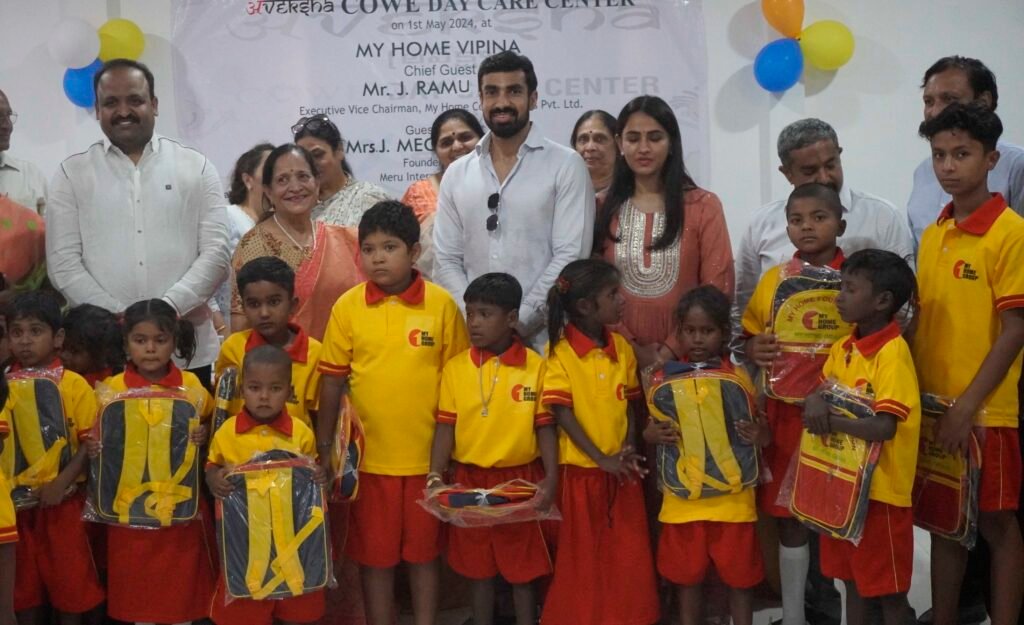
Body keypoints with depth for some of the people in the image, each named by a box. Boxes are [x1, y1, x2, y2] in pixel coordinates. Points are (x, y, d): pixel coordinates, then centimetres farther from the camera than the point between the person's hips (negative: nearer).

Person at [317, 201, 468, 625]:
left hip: (427, 455, -1)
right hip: (370, 456, 1)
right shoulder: (347, 307, -3)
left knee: (423, 550, 14)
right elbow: (332, 383, 1)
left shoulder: (442, 304, -6)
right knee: (374, 554, 12)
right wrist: (324, 451, 1)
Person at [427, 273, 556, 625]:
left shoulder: (536, 366, -6)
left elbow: (545, 426, -4)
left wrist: (550, 478, -13)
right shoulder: (456, 368, -1)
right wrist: (436, 474, -12)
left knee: (522, 569, 8)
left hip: (521, 479, -2)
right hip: (470, 480, 2)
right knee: (478, 569, 13)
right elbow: (446, 425, -1)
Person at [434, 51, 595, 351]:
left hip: (543, 340, -3)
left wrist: (520, 323, -13)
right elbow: (447, 261, 7)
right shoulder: (456, 174, 9)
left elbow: (570, 256, -8)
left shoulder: (566, 166, -2)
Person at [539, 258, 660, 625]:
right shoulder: (559, 351, -11)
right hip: (581, 469, -4)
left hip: (621, 470, 4)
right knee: (581, 554, 8)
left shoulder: (622, 348, 4)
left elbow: (629, 403, 9)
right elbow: (562, 413, -14)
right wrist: (602, 459, -17)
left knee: (628, 553, 10)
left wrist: (628, 451, -6)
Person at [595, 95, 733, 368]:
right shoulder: (603, 209, 5)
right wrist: (631, 348, -9)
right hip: (621, 356, 1)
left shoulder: (703, 206, 2)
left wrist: (671, 350, -12)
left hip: (685, 356, -1)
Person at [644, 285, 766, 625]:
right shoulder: (666, 376, 0)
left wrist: (758, 434, -22)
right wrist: (655, 434, -20)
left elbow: (759, 431, 1)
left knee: (739, 574, 9)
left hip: (731, 495, -1)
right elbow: (650, 430, 3)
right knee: (687, 574, 13)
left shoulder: (738, 377, -3)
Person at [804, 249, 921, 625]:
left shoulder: (893, 353, -19)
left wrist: (829, 420, -25)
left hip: (880, 489, -8)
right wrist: (815, 400, -12)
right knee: (851, 579, 18)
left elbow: (884, 427, -27)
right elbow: (821, 390, 10)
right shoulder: (842, 348, 5)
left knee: (888, 589, 4)